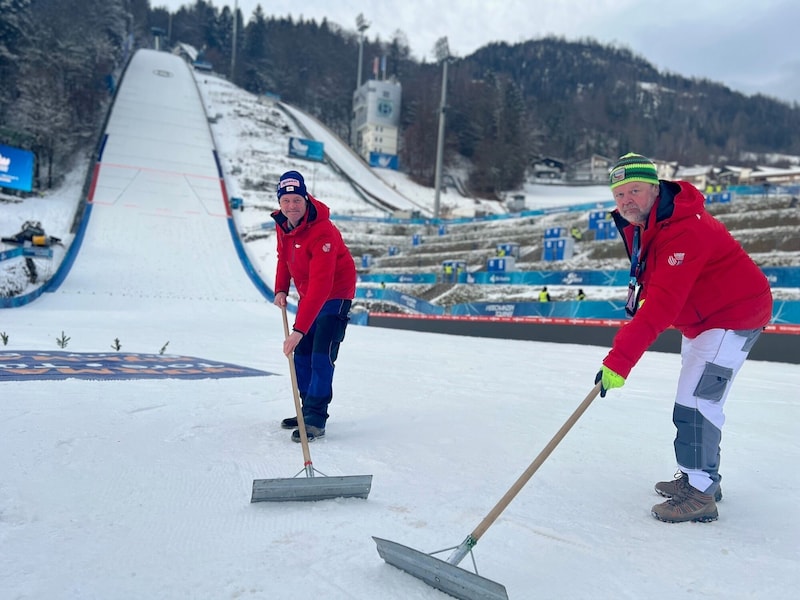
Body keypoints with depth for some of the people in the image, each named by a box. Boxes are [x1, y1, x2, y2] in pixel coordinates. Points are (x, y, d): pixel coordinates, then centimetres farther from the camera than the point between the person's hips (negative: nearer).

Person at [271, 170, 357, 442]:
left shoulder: (323, 233, -32)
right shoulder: (282, 223, -7)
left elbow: (320, 285, -39)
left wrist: (299, 330, -44)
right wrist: (281, 289, -5)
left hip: (334, 295, -8)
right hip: (307, 294, 8)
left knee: (321, 356, -15)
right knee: (301, 354, 11)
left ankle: (316, 420, -6)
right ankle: (308, 410, 25)